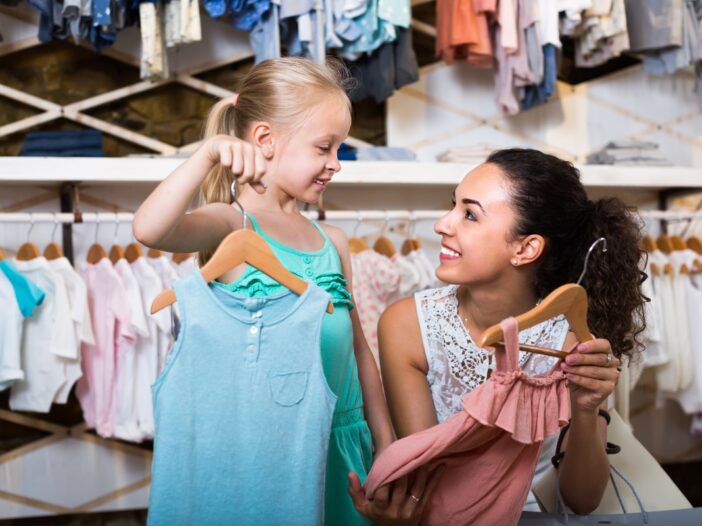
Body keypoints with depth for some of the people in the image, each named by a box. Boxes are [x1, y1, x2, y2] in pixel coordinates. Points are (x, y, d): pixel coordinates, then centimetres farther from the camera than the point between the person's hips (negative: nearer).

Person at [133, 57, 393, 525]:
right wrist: (209, 154, -33)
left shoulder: (333, 241, 11)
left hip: (343, 438, 6)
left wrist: (384, 443, 15)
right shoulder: (232, 226, -8)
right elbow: (150, 230, -29)